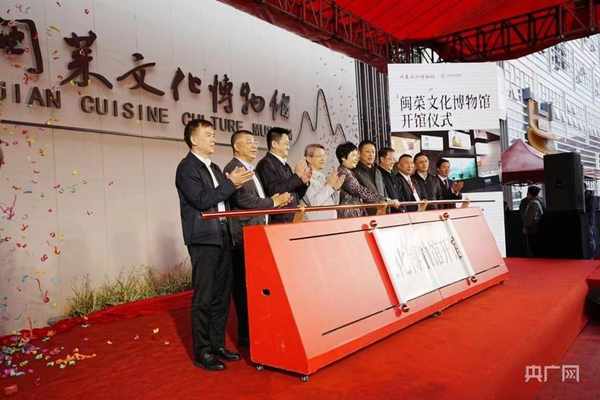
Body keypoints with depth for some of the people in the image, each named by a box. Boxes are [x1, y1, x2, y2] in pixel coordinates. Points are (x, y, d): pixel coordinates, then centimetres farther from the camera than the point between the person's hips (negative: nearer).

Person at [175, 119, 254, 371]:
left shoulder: (214, 168, 19)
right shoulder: (187, 167, -7)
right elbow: (201, 200, -18)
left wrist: (234, 185, 4)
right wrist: (230, 183, -15)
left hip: (222, 238, 8)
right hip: (203, 239, -8)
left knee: (221, 295, 12)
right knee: (203, 298, -2)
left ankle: (217, 344, 23)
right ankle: (202, 352, 9)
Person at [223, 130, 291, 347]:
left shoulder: (251, 171, 22)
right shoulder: (233, 169, -9)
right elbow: (244, 200, -20)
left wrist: (272, 200, 9)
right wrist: (274, 202, -8)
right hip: (244, 237, -9)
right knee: (246, 287, -4)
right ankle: (246, 335, 5)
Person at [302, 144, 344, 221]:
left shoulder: (324, 177, 11)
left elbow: (335, 203, 14)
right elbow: (313, 202, -19)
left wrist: (336, 188, -3)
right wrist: (329, 185, -17)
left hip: (332, 219, 6)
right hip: (315, 221, -6)